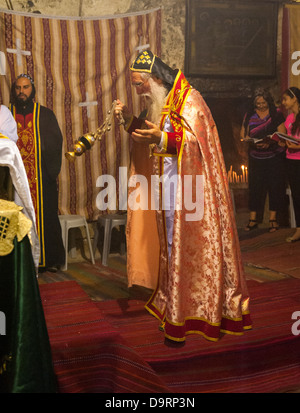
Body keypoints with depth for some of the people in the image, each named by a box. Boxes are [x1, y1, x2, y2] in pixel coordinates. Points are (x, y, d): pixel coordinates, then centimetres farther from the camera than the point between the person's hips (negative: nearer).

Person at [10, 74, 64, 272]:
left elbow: (56, 142, 3)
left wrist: (51, 171, -8)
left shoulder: (45, 114, 8)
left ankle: (49, 259, 11)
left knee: (45, 216, 2)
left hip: (43, 179, -1)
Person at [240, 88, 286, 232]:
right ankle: (253, 219, 8)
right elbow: (243, 135, 7)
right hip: (256, 157, 2)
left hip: (274, 156, -2)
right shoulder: (249, 115, 8)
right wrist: (253, 142, -14)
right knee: (254, 186, 1)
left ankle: (273, 218, 9)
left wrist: (269, 142, -22)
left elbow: (282, 134, -5)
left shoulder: (276, 113, 1)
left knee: (275, 186, -1)